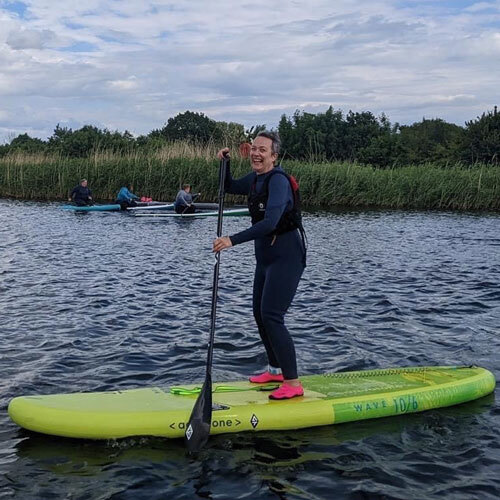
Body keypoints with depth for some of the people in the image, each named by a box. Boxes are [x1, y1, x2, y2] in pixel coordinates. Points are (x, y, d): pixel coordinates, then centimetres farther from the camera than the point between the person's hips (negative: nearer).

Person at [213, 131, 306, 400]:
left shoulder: (278, 180, -20)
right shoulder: (255, 179, 9)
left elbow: (270, 222, -31)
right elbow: (230, 187, 28)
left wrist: (233, 240, -34)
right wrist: (225, 163, 10)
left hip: (286, 256, -10)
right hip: (266, 256, 10)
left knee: (271, 317, -15)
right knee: (260, 315, 16)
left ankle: (293, 383, -10)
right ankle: (276, 370, 32)